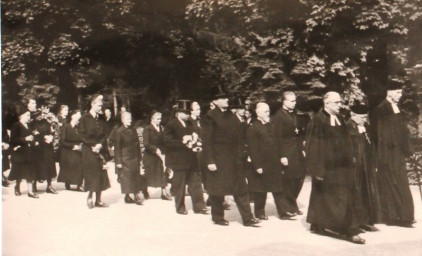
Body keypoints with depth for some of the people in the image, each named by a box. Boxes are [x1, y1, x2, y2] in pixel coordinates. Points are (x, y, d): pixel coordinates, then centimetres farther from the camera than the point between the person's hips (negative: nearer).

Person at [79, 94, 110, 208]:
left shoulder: (100, 120, 12)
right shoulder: (85, 118, -4)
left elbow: (103, 135, 11)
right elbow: (82, 135, -8)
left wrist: (100, 145, -7)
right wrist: (92, 145, -13)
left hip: (99, 150, 5)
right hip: (88, 151, -5)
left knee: (100, 175, 3)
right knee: (92, 174, -6)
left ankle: (98, 200, 10)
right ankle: (89, 197, 8)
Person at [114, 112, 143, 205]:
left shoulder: (133, 130, 9)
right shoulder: (119, 132, -8)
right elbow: (117, 147, -8)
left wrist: (139, 158, 12)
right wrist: (118, 161, -12)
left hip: (134, 158, 6)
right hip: (125, 158, -6)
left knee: (136, 176, 5)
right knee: (126, 177, -2)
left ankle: (136, 195, 10)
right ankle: (127, 196, 7)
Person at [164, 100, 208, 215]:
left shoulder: (188, 125, 17)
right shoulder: (170, 125, -6)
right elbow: (168, 141, -15)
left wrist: (193, 141, 4)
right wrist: (183, 142, -21)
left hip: (190, 159, 7)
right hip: (178, 160, -7)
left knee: (195, 183, 6)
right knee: (179, 185, 1)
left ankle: (199, 206, 11)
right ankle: (180, 207, 13)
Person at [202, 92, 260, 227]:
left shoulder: (231, 116, 12)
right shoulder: (210, 116, -8)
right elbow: (207, 140, -11)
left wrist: (240, 153, 10)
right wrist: (210, 161, -15)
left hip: (234, 158, 6)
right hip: (218, 158, -6)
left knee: (241, 188, 4)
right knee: (218, 189, 4)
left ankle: (247, 218, 8)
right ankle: (217, 217, 20)